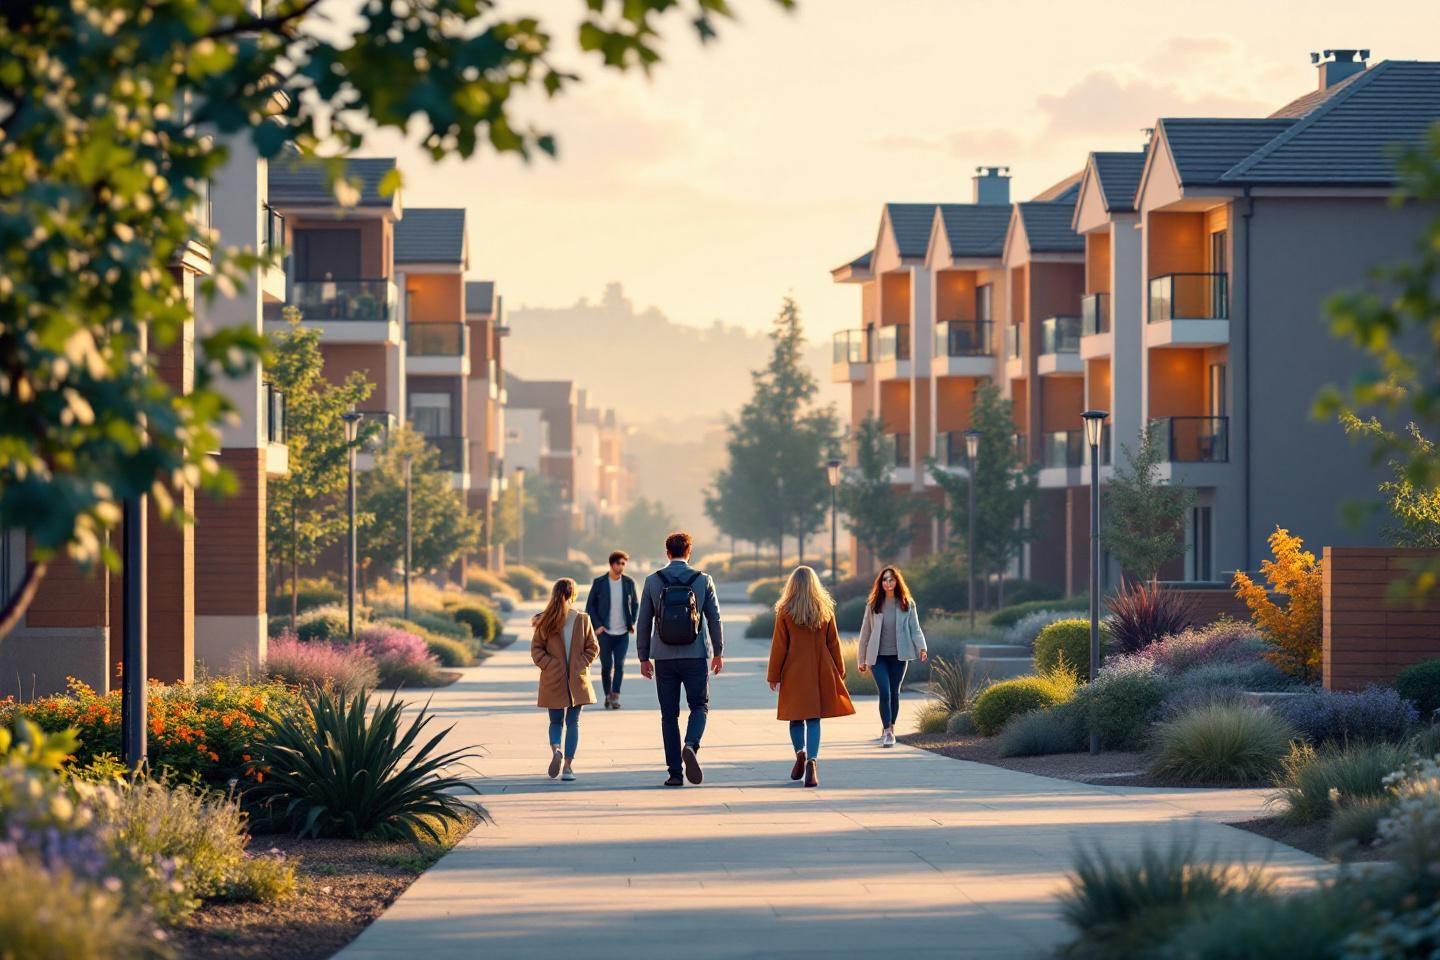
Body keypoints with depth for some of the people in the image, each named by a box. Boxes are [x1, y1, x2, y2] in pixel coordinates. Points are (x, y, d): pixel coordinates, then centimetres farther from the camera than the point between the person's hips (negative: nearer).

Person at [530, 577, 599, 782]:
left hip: (552, 681, 0)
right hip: (577, 681, 0)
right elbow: (593, 648, -2)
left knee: (556, 721, 14)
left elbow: (536, 649, -4)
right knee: (573, 722, 8)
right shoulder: (583, 620, -6)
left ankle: (556, 749, -15)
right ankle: (568, 766, 4)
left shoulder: (545, 621, -6)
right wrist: (582, 665, 6)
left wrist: (548, 665, 2)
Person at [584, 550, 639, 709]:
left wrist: (632, 623, 2)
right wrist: (597, 625, -8)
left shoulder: (629, 583, 3)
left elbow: (635, 604, 15)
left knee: (619, 665, -10)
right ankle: (608, 696, 17)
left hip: (623, 633, 1)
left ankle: (615, 696, -10)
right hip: (604, 632, -1)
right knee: (606, 666, 3)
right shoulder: (599, 582, -3)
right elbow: (590, 606, 2)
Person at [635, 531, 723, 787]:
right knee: (699, 706, 11)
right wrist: (718, 652, 15)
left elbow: (643, 622, 2)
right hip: (696, 656, -1)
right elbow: (714, 618, 3)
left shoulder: (652, 581, 0)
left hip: (664, 658, 1)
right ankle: (690, 745, -18)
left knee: (669, 715, 6)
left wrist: (644, 657, 10)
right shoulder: (703, 580, -2)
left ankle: (675, 773, 4)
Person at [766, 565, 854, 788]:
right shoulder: (825, 610, 2)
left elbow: (779, 645, -3)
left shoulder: (785, 612, -5)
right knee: (814, 718, 0)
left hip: (794, 673, -1)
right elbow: (833, 643, 7)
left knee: (796, 716, 14)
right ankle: (812, 761, -14)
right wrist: (839, 672, 16)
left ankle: (800, 753, -1)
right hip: (820, 674, 1)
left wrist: (773, 675, 3)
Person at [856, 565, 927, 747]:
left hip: (899, 656, 1)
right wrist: (862, 659, 8)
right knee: (885, 692, -12)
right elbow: (865, 632, 7)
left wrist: (921, 647, -18)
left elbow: (915, 628, 0)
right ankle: (887, 732, -12)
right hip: (878, 656, -1)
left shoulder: (907, 604, 3)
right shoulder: (873, 605, 3)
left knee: (894, 693, 9)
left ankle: (889, 728, 22)